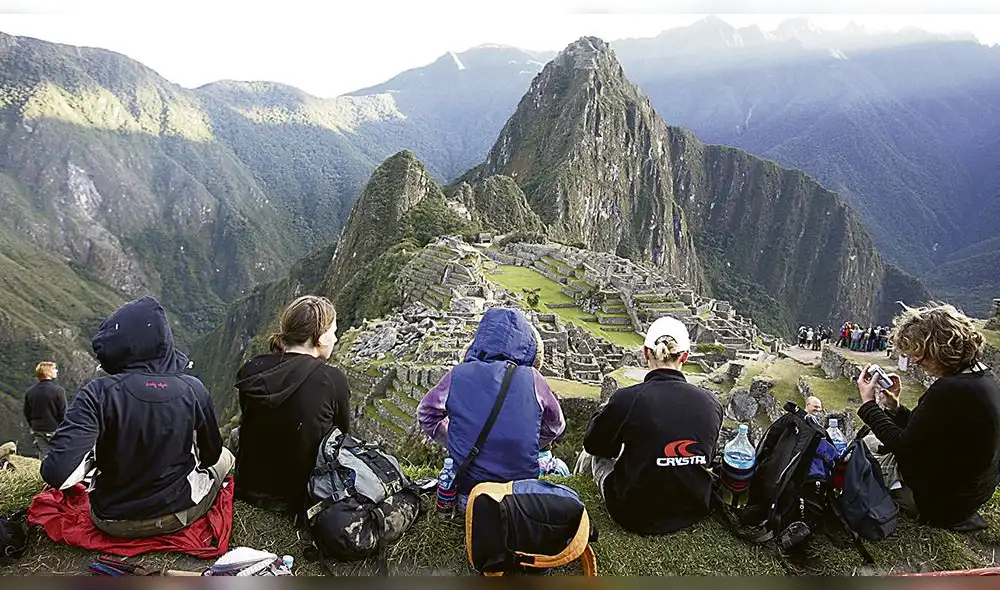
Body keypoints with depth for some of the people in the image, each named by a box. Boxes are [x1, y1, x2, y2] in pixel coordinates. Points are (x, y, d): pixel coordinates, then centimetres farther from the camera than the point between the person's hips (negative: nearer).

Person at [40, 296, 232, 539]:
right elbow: (210, 455, -1)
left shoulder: (98, 393, -20)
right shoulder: (192, 389, -16)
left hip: (112, 524, 2)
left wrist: (89, 458, -4)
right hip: (177, 515, -2)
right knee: (224, 457, 27)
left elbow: (57, 475, -25)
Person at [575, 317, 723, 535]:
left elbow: (593, 444, -3)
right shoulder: (711, 402, -10)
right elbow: (708, 455, 8)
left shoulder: (627, 399, -22)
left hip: (637, 517, -4)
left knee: (594, 455, 24)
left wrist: (605, 412, 15)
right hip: (694, 511, 4)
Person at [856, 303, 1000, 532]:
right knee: (871, 440, 22)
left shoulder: (950, 391, -32)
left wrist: (868, 404, -12)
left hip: (942, 501, -10)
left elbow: (906, 448, -20)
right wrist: (894, 406, 1)